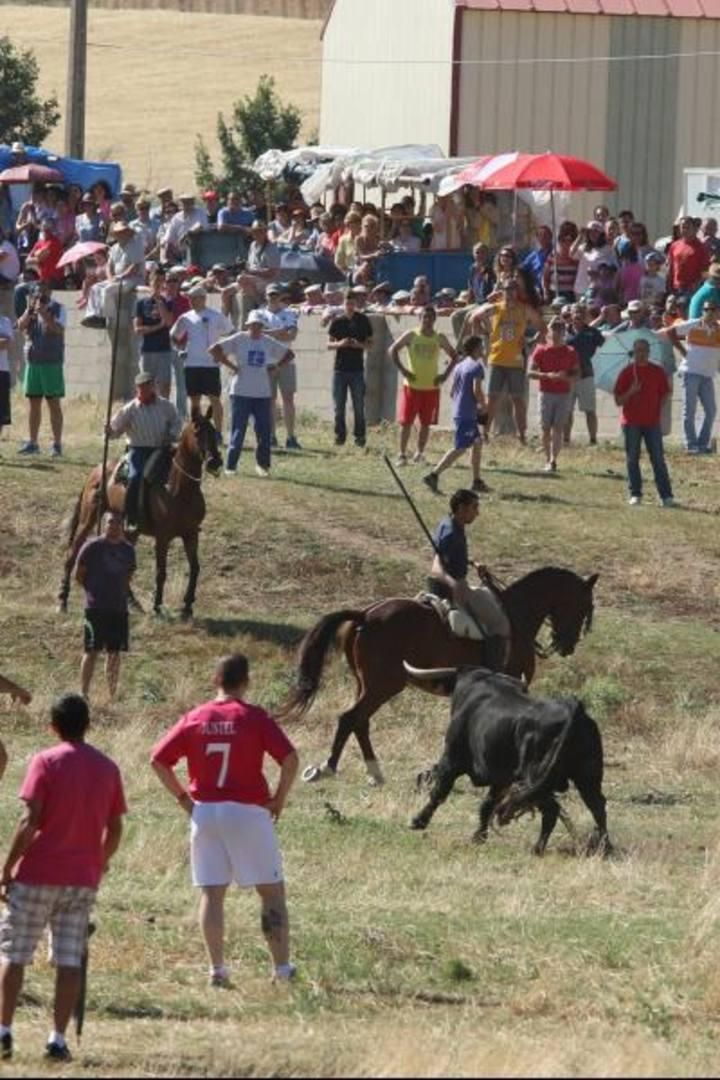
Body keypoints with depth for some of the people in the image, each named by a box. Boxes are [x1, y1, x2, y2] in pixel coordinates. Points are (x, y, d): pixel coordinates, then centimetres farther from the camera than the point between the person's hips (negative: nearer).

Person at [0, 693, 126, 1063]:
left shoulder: (46, 762, -7)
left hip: (38, 875, -4)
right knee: (69, 961, 4)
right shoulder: (107, 768, 7)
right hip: (83, 880, 4)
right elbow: (114, 828, 9)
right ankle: (58, 1039, -2)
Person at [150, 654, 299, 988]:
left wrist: (182, 797, 9)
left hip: (204, 811, 3)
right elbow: (290, 758, -15)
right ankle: (282, 966, 4)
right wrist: (279, 798, -3)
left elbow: (158, 760, 2)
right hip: (248, 812, -3)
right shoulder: (254, 718, -6)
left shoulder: (194, 719, 2)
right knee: (271, 891, 6)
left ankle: (217, 968, 3)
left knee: (211, 894, 7)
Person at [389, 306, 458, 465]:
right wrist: (403, 370, -10)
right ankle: (402, 454, 4)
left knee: (426, 423, 5)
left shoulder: (439, 339, 2)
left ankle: (420, 453, 18)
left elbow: (454, 357, 11)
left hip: (431, 387, 2)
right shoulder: (411, 336, -4)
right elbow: (393, 350, -1)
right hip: (412, 386, -2)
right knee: (406, 422, -3)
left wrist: (444, 375, -2)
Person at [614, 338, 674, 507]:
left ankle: (666, 495, -3)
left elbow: (664, 394, 13)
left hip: (652, 422, 0)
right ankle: (635, 494, 11)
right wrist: (631, 392, -17)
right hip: (631, 423, 0)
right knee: (632, 459, 3)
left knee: (658, 459, -2)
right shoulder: (627, 373, 0)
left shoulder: (657, 372, 4)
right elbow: (618, 401, 0)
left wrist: (658, 410, 1)